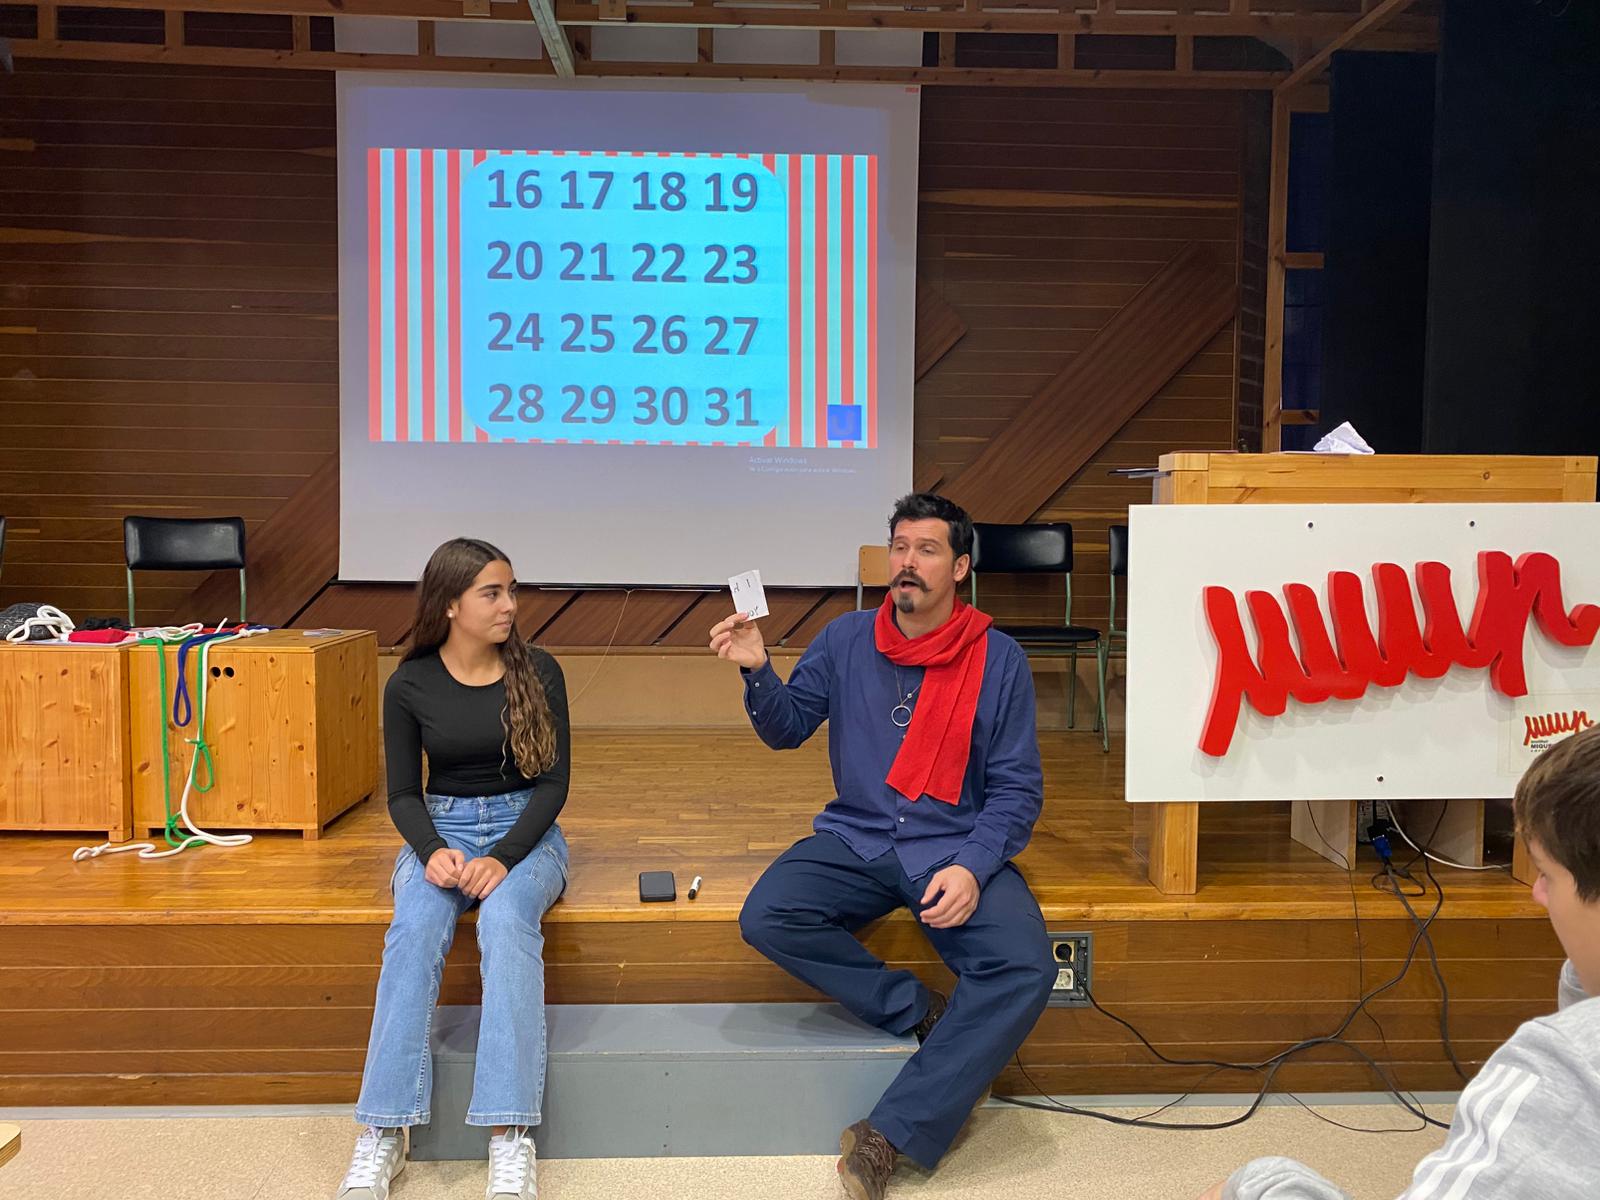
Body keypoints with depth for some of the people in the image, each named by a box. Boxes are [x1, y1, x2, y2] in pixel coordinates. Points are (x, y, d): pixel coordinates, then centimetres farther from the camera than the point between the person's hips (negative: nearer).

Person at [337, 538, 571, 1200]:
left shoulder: (538, 672, -3)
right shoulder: (410, 685, -1)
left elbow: (554, 781, -5)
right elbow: (402, 793, 4)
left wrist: (504, 858, -20)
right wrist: (432, 851, -17)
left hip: (525, 830, -1)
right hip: (440, 829, 1)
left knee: (506, 921, -34)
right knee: (415, 928, -32)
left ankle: (510, 1138, -37)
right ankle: (383, 1134, -29)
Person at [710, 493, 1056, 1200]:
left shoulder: (999, 660, -1)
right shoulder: (848, 640, 5)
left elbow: (1017, 788, -1)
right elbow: (788, 729, 6)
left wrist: (972, 867, -17)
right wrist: (757, 671, -15)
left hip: (957, 849, -2)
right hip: (855, 842, 2)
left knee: (1025, 970, -28)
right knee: (767, 918, -25)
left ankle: (891, 1134, -19)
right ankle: (925, 1014, -10)